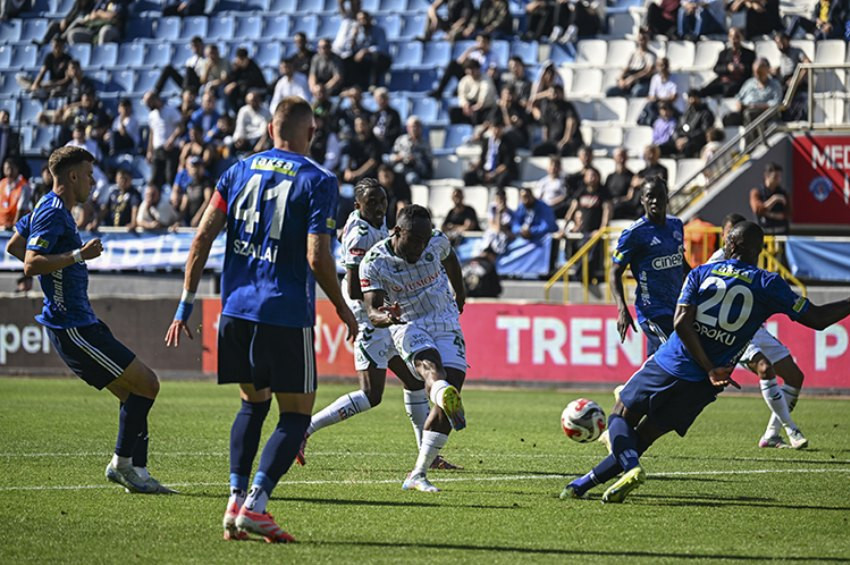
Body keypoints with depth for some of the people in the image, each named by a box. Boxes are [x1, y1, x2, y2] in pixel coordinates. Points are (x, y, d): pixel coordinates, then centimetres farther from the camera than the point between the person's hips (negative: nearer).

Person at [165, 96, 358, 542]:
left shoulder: (239, 171, 8)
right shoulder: (317, 182, -6)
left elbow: (202, 238, 4)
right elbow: (317, 258, -14)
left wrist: (185, 305, 8)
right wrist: (343, 309, 1)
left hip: (236, 308, 5)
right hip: (287, 313, -5)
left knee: (252, 405, 20)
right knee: (296, 415, 4)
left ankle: (236, 500, 8)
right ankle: (255, 504, -12)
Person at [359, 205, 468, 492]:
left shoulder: (436, 242, -6)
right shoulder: (374, 263, -16)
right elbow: (372, 311, -20)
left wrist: (460, 292, 34)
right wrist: (386, 317, -43)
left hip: (446, 322, 4)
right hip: (409, 326, -4)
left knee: (453, 390, -11)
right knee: (430, 364, -37)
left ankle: (418, 474, -6)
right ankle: (445, 395, -77)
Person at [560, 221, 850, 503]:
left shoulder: (702, 273, 2)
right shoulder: (768, 285, -2)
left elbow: (681, 324, -11)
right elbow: (816, 318, -2)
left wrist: (710, 370, -12)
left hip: (665, 364, -1)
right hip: (700, 386, 1)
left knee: (620, 418, 16)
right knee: (643, 437, 14)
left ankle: (630, 467, -15)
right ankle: (585, 482, 2)